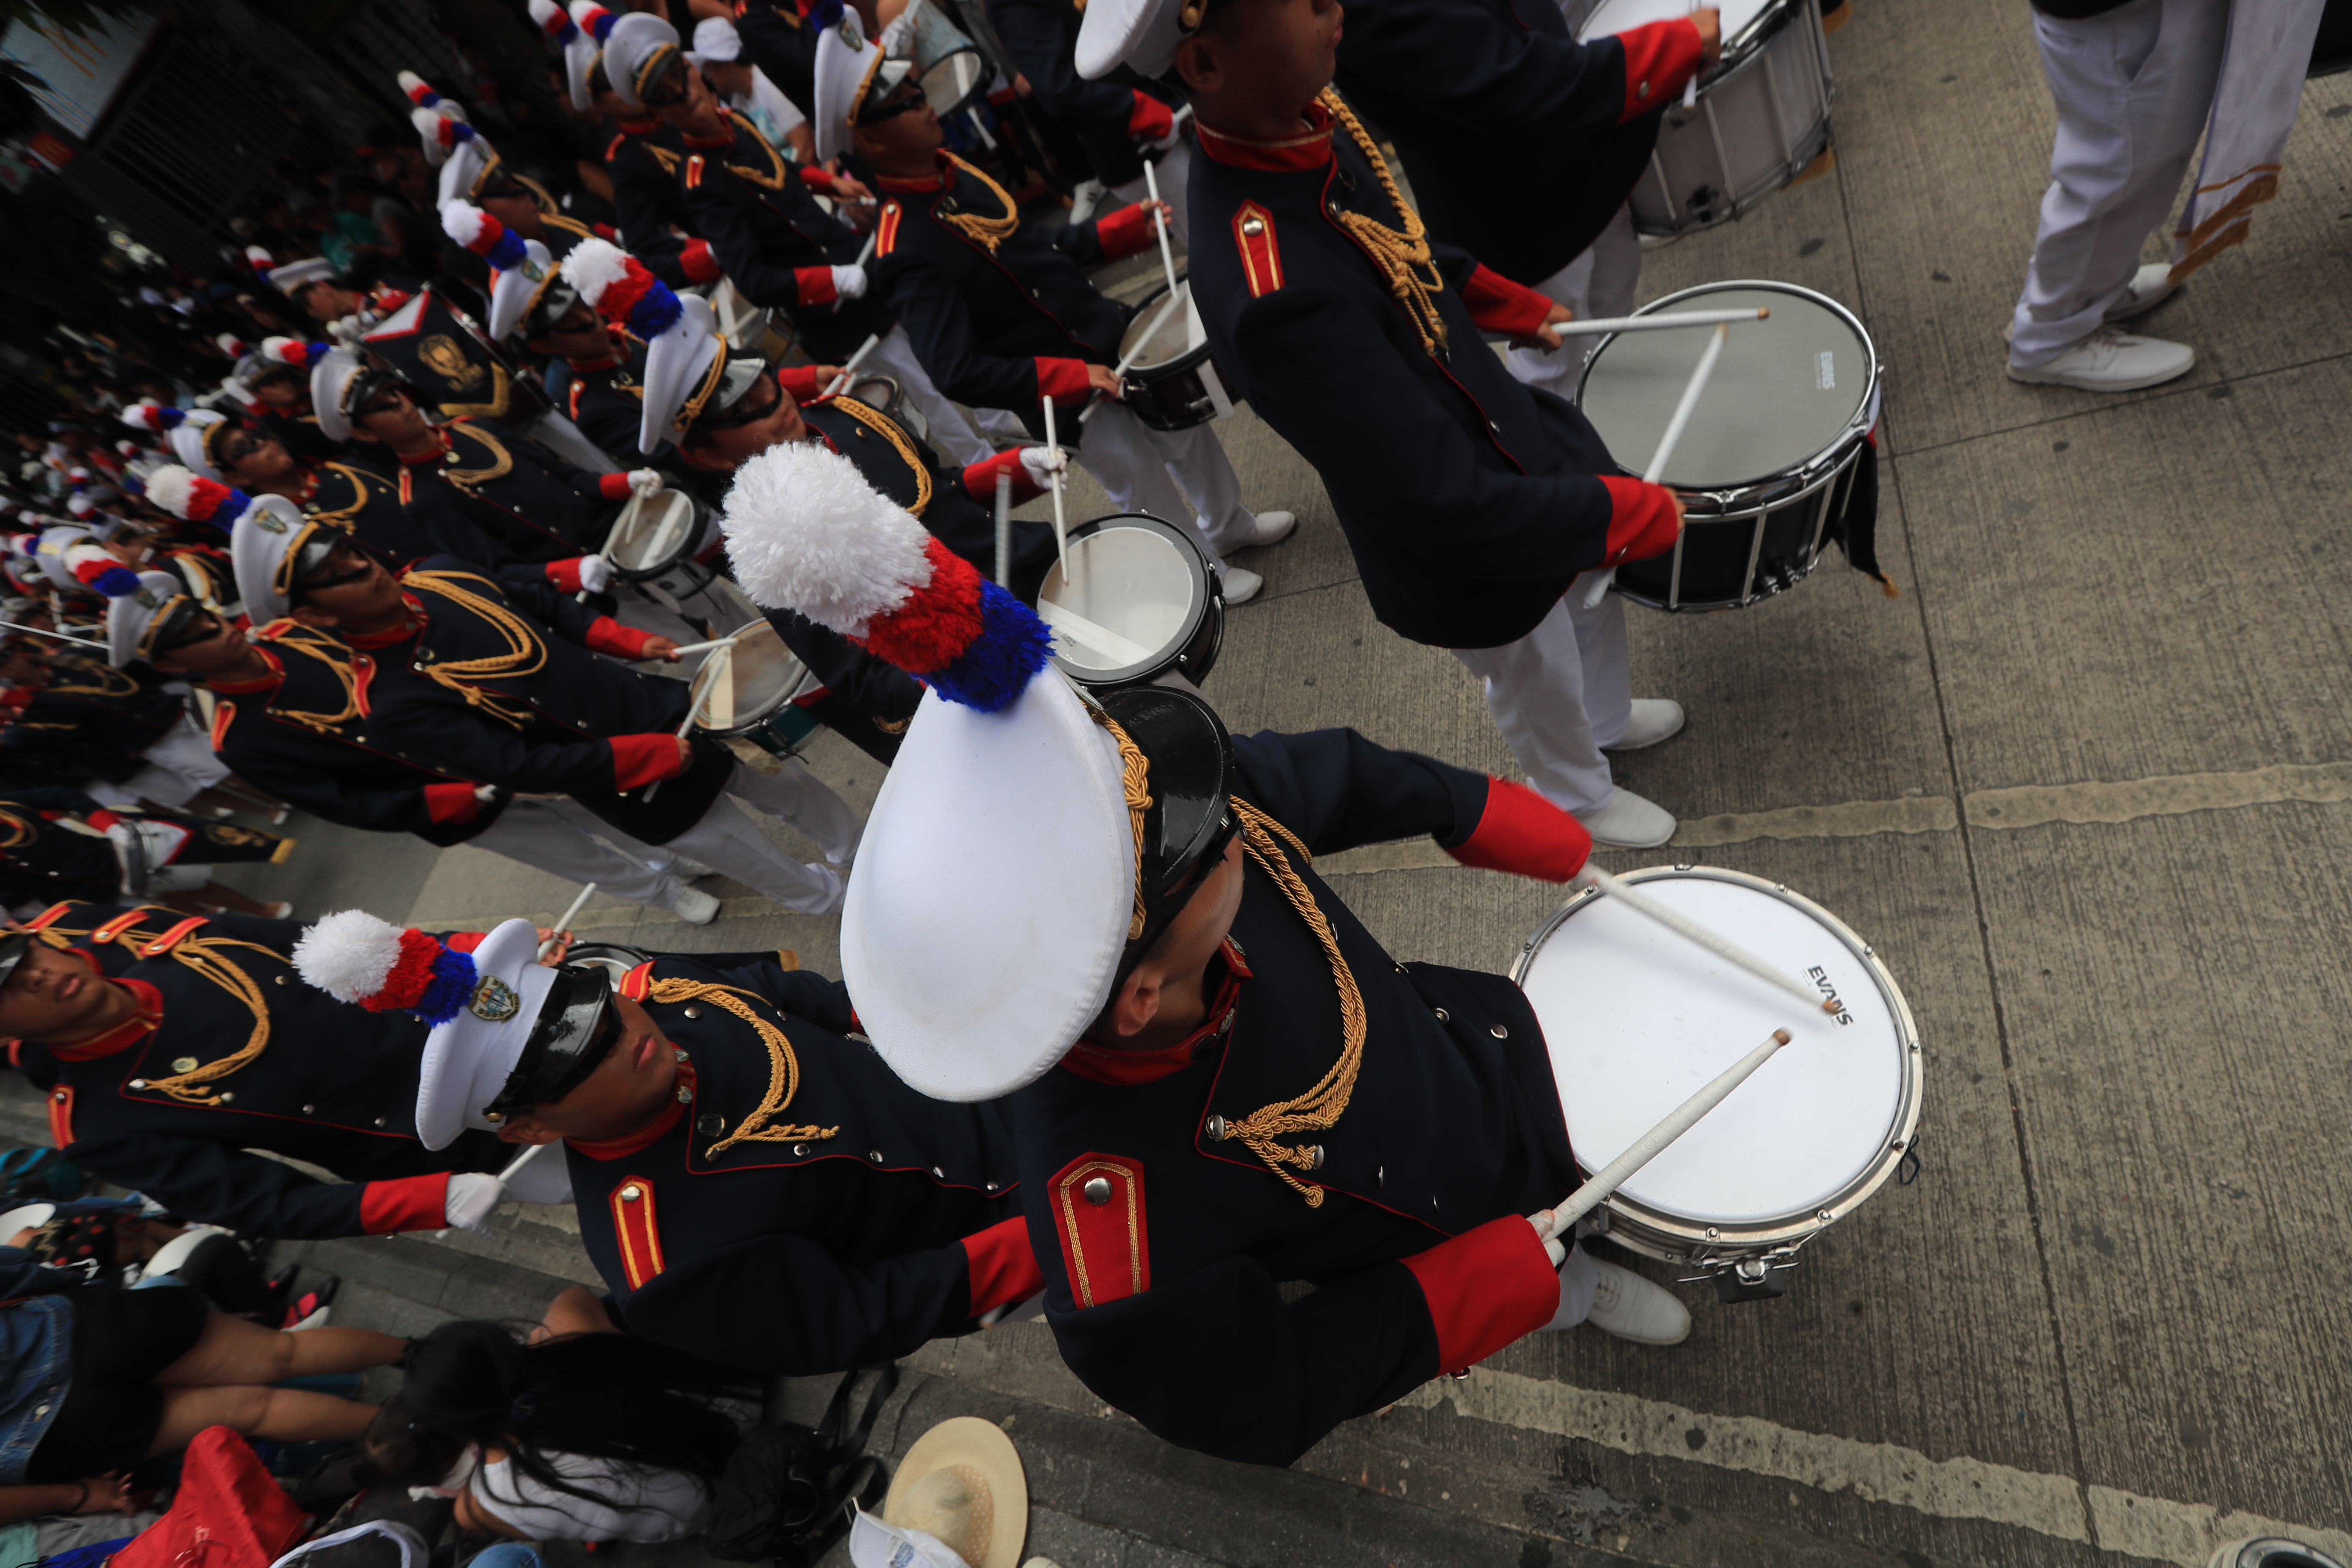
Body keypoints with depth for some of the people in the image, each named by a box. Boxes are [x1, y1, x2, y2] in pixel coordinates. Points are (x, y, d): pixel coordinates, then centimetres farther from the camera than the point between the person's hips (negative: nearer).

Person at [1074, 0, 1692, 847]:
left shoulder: (1305, 112, -13)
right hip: (1474, 558, -7)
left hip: (1510, 427, 8)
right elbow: (1444, 503, -37)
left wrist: (1512, 306, 10)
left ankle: (1608, 716, 65)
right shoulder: (1272, 292, -41)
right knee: (1538, 689, 22)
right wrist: (1632, 511, -25)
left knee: (1594, 587, 32)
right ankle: (1578, 795, 58)